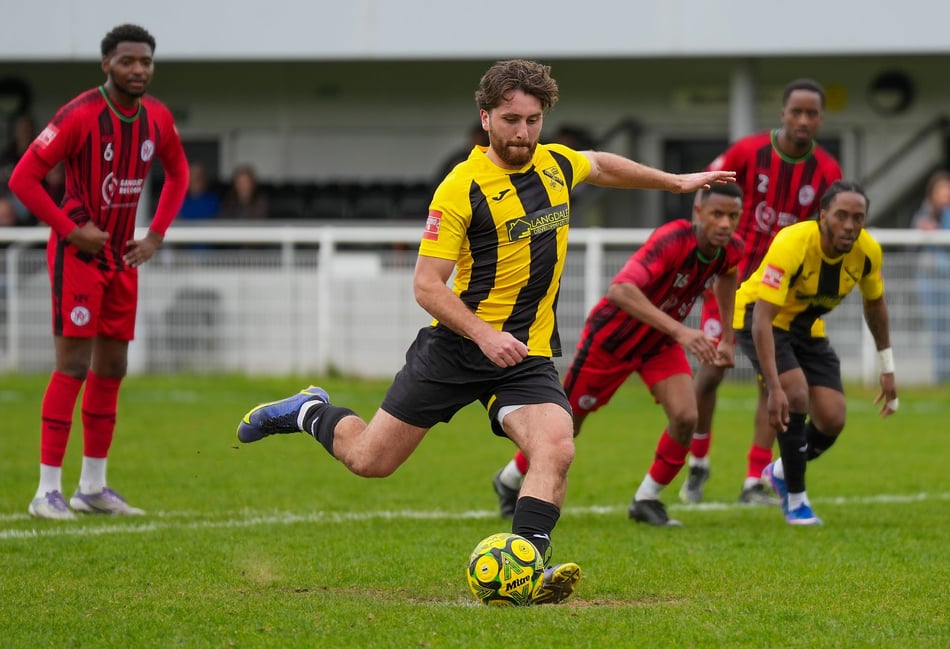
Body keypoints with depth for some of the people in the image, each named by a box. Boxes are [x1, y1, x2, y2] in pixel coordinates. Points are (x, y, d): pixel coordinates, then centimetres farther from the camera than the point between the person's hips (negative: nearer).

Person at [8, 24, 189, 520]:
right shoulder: (81, 115, -19)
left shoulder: (157, 118, 1)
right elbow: (23, 178, -18)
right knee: (74, 366, -11)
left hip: (122, 258, 7)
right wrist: (71, 230, -19)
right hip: (77, 255, -7)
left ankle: (93, 487, 20)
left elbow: (177, 172, 19)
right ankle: (48, 492, -8)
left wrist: (156, 235, 7)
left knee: (112, 368, 10)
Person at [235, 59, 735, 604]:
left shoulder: (556, 164, 4)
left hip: (529, 354, 4)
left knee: (557, 450, -24)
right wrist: (485, 335, -29)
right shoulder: (462, 188, -15)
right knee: (369, 460, 4)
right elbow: (426, 285, -17)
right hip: (456, 347, -4)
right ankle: (311, 412, 34)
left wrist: (675, 182, 37)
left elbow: (602, 166, 30)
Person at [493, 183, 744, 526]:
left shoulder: (732, 250, -14)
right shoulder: (672, 239, -37)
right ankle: (509, 481, 35)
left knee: (685, 417, -15)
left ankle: (646, 500, 5)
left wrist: (727, 338, 12)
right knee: (567, 423, 9)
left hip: (660, 342, 6)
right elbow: (620, 290, -51)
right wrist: (679, 330, -58)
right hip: (613, 337, -6)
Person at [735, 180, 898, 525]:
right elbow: (762, 318, -38)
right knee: (796, 395, -27)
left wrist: (887, 370, 6)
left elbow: (874, 305, 3)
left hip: (807, 325, 6)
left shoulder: (868, 251, -18)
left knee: (832, 420, -5)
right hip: (760, 317, -6)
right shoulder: (792, 245, -36)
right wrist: (773, 388, -45)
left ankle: (781, 472, 27)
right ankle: (795, 499, -9)